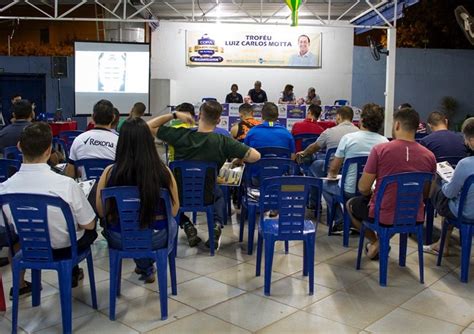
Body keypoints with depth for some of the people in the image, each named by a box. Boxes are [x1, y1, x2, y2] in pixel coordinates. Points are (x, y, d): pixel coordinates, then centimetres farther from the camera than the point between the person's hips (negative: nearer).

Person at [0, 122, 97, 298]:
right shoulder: (66, 184, -31)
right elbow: (89, 225, -17)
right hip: (66, 247, -2)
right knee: (90, 229, 30)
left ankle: (20, 285, 45)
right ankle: (72, 272, 41)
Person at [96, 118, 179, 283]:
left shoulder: (110, 172, -18)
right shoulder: (163, 171, -19)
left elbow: (101, 212, -5)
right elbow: (174, 211, -7)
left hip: (119, 239, 1)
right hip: (156, 238, -1)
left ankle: (145, 267, 48)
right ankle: (147, 266, 47)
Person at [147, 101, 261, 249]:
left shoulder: (180, 135, -21)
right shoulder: (223, 142, -24)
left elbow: (149, 126, -9)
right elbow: (255, 156, -22)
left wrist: (174, 114, -5)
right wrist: (237, 158, -3)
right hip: (206, 197, 0)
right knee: (218, 193, 37)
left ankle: (187, 226, 17)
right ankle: (216, 226, 12)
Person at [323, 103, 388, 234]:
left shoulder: (348, 138, -15)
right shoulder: (385, 142, -7)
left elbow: (333, 169, -6)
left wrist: (331, 175, 18)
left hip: (349, 192, -3)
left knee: (325, 185, 26)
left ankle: (341, 222, 19)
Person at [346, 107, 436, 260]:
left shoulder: (380, 149, -17)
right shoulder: (429, 156, -7)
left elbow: (363, 188, -11)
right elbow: (426, 195, 5)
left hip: (383, 217, -3)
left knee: (351, 204, 27)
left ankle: (375, 242, 18)